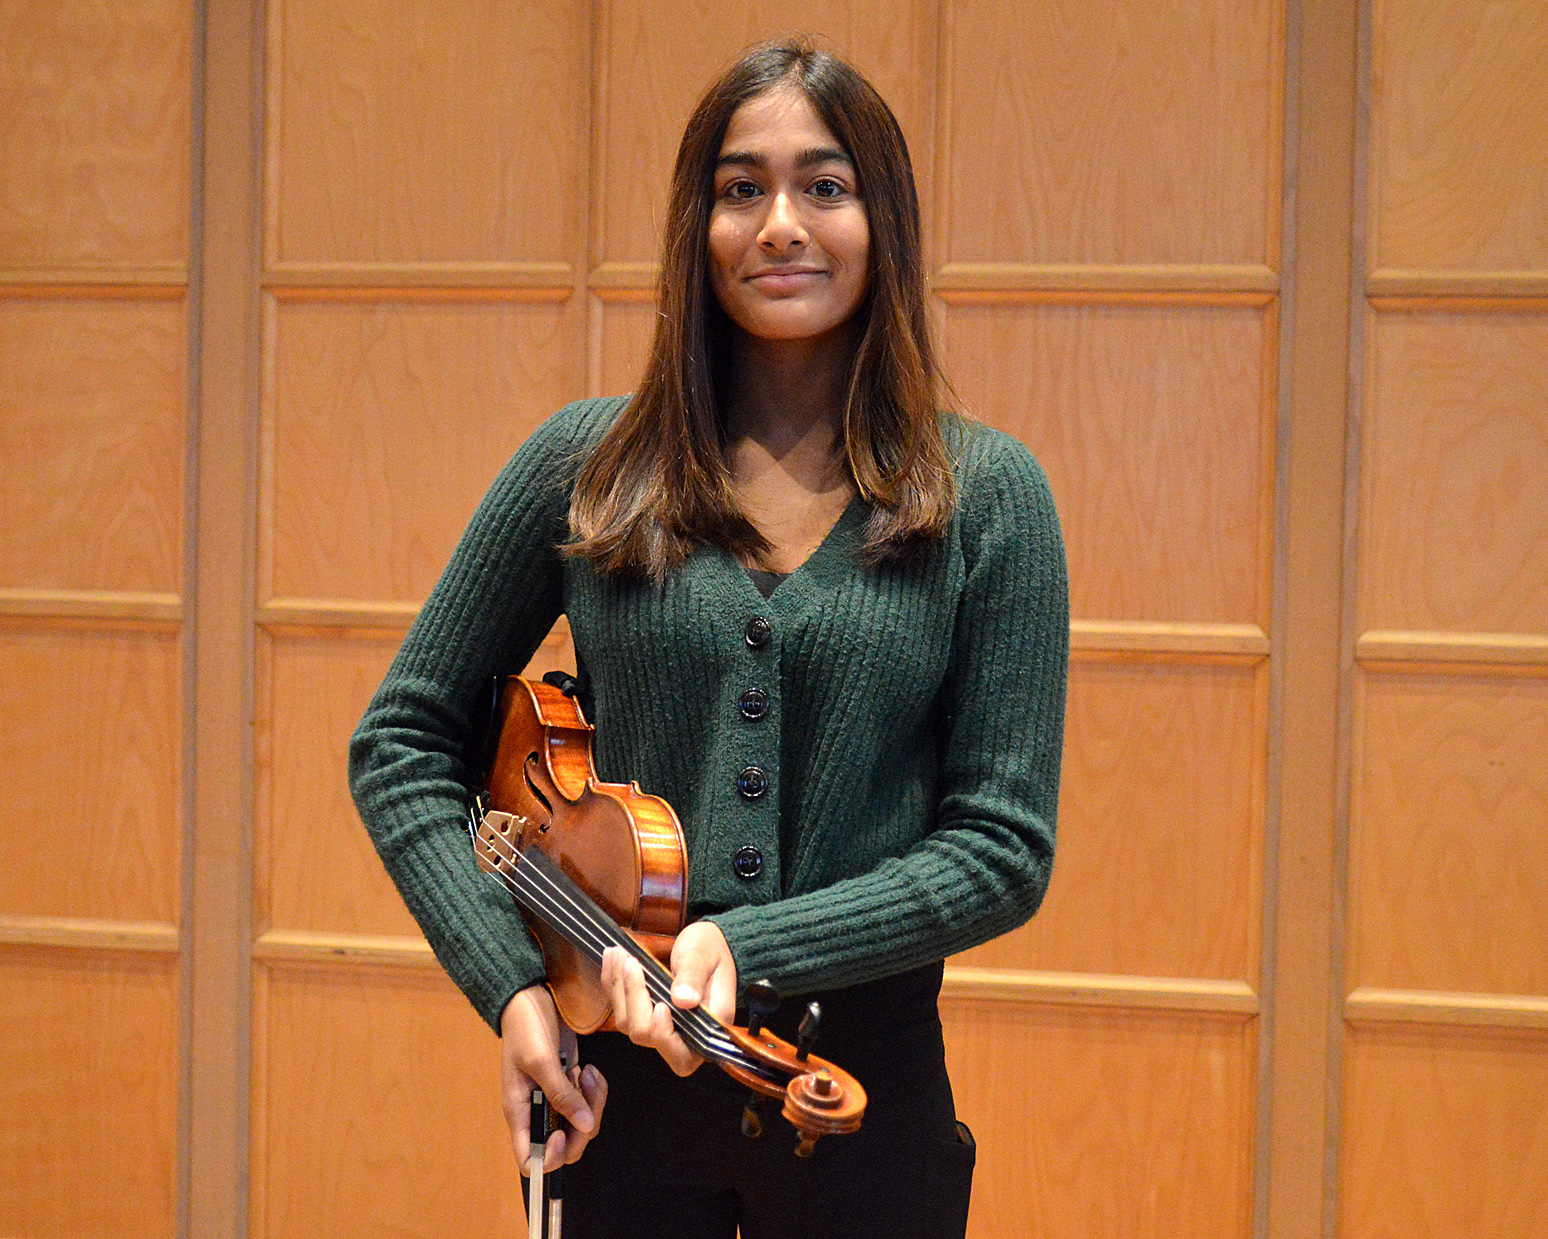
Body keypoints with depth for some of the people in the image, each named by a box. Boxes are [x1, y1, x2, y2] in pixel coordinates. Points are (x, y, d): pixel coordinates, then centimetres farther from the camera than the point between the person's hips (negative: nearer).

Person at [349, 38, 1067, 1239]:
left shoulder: (986, 496, -5)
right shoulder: (585, 466, -1)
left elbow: (1005, 849, -7)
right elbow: (401, 742, 4)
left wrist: (745, 946, -19)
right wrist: (509, 982, -9)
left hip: (864, 1086, -1)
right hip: (611, 1083, 1)